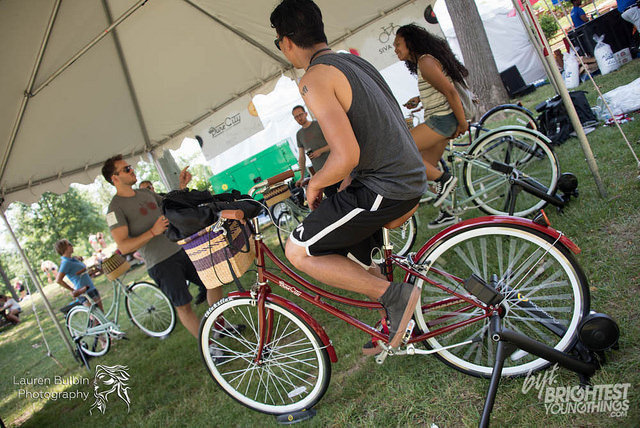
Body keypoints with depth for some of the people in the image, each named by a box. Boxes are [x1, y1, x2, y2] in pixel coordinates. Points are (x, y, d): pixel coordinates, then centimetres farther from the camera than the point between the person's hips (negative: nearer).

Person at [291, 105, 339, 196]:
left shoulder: (319, 124, 4)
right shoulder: (299, 134, 16)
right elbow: (301, 157, 18)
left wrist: (321, 151, -13)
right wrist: (302, 177, 13)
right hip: (320, 172, 3)